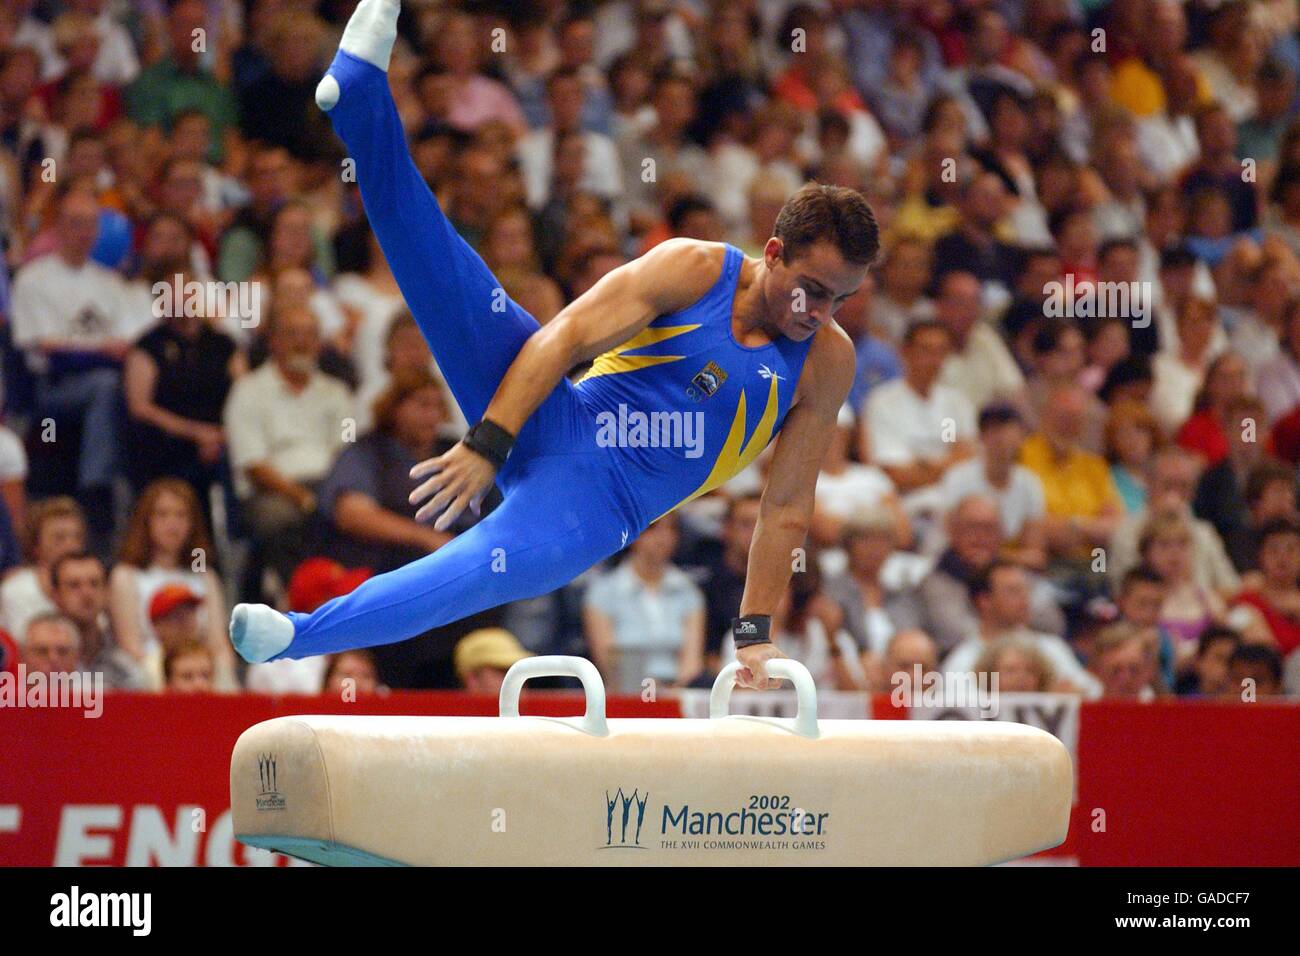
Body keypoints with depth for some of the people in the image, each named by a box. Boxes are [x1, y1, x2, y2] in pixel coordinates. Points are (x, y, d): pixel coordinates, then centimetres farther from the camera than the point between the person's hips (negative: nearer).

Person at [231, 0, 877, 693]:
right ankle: (359, 92, -29)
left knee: (492, 568, -33)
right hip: (553, 423, 1)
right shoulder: (693, 270, -4)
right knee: (455, 287, -22)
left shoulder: (828, 363, 1)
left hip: (604, 501, -1)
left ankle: (295, 637, -41)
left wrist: (755, 633, -4)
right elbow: (566, 336, -12)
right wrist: (486, 444, -23)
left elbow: (787, 507, 3)